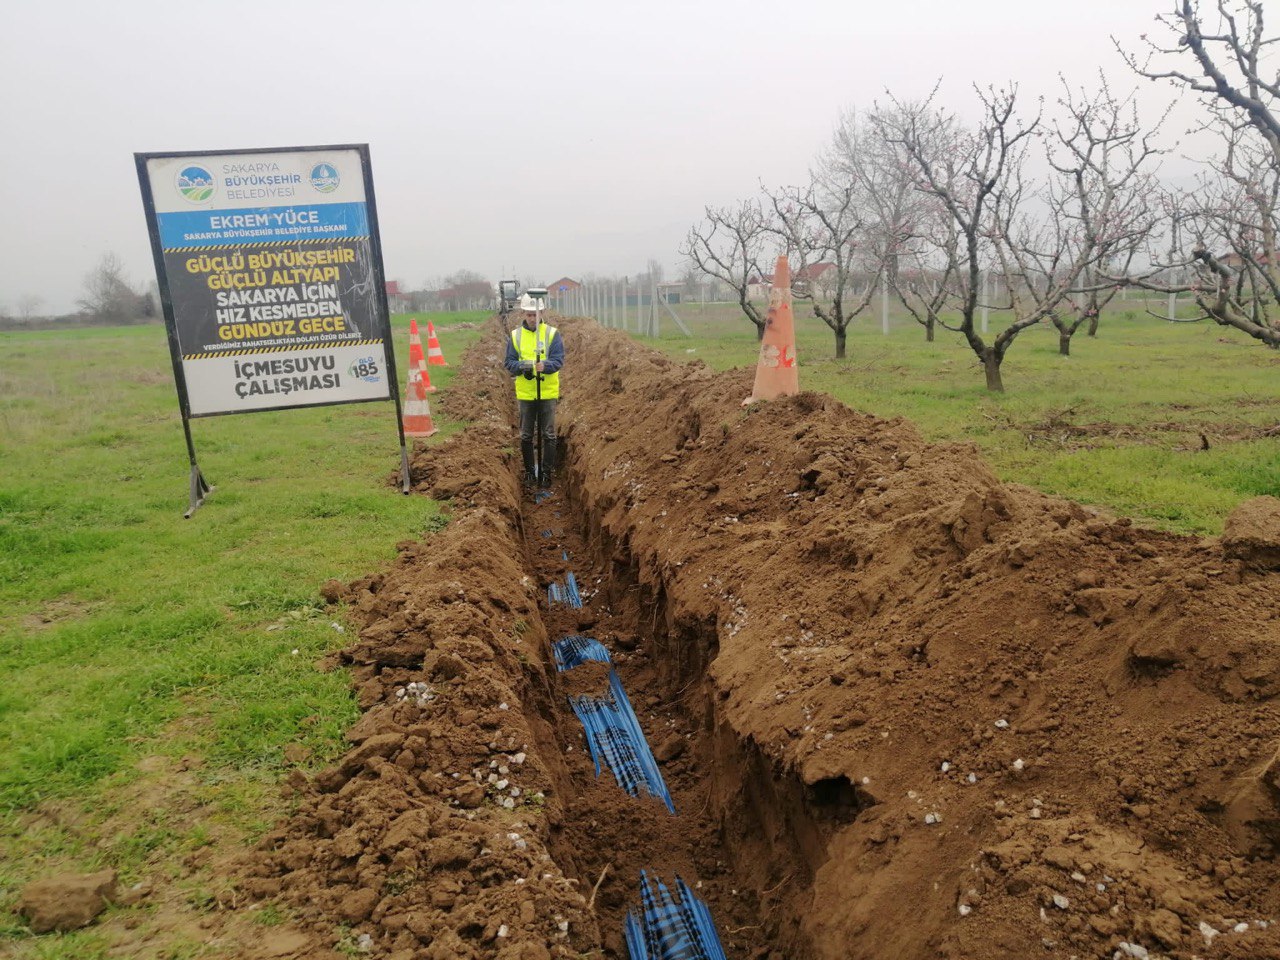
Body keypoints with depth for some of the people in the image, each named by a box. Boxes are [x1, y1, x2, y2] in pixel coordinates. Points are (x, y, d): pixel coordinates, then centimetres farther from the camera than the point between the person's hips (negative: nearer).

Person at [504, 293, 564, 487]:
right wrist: (522, 366, -21)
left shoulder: (552, 333, -3)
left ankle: (547, 471, 14)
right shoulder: (515, 336, 3)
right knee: (526, 435, 9)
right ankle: (530, 470, 23)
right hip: (525, 393, 2)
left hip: (548, 393, -2)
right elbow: (509, 363, 1)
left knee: (549, 434, 3)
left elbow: (558, 360, -10)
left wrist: (545, 365, -31)